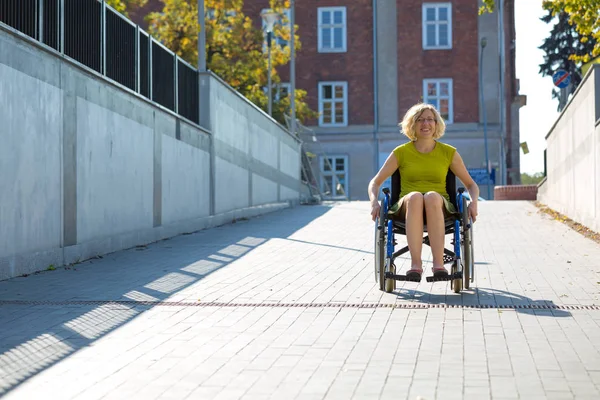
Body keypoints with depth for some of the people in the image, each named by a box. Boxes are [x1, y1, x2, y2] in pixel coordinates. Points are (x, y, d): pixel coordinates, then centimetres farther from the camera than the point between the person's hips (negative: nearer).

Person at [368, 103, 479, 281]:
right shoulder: (401, 152, 8)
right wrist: (374, 202, -11)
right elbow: (375, 182, 10)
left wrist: (473, 202, -6)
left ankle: (438, 264, -44)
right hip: (407, 207, 0)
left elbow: (471, 184, 16)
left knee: (431, 196, -38)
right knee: (415, 197, -38)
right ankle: (415, 264, -45)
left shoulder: (449, 152, 10)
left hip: (439, 207, 0)